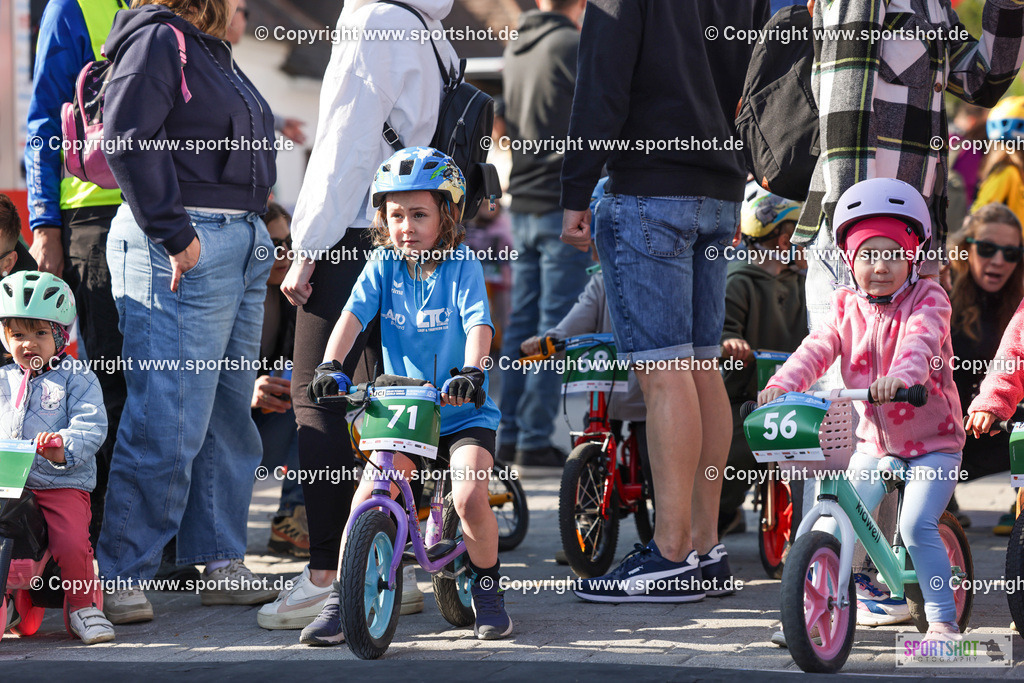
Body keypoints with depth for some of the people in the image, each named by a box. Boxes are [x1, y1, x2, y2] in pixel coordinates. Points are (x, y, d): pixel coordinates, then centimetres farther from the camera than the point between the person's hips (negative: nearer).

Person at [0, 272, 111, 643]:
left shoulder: (77, 379, 2)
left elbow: (91, 426, -10)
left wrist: (65, 448, -29)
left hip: (62, 484, -4)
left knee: (72, 544, -24)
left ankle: (82, 606, 0)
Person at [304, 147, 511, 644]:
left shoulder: (462, 267, -6)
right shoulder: (383, 266, 2)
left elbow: (478, 324, -19)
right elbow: (353, 315, -10)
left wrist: (472, 371, -38)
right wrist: (330, 365, -27)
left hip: (463, 411, -2)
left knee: (470, 497, -23)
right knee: (367, 497, -16)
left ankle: (487, 587, 2)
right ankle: (341, 602, -4)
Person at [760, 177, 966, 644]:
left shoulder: (927, 299, -10)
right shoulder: (848, 307, 3)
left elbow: (921, 341, -31)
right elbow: (817, 350, -9)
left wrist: (901, 375, -53)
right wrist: (781, 385, -28)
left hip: (932, 441, -4)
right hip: (874, 442, 4)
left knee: (916, 525, -19)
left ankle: (943, 619, -9)